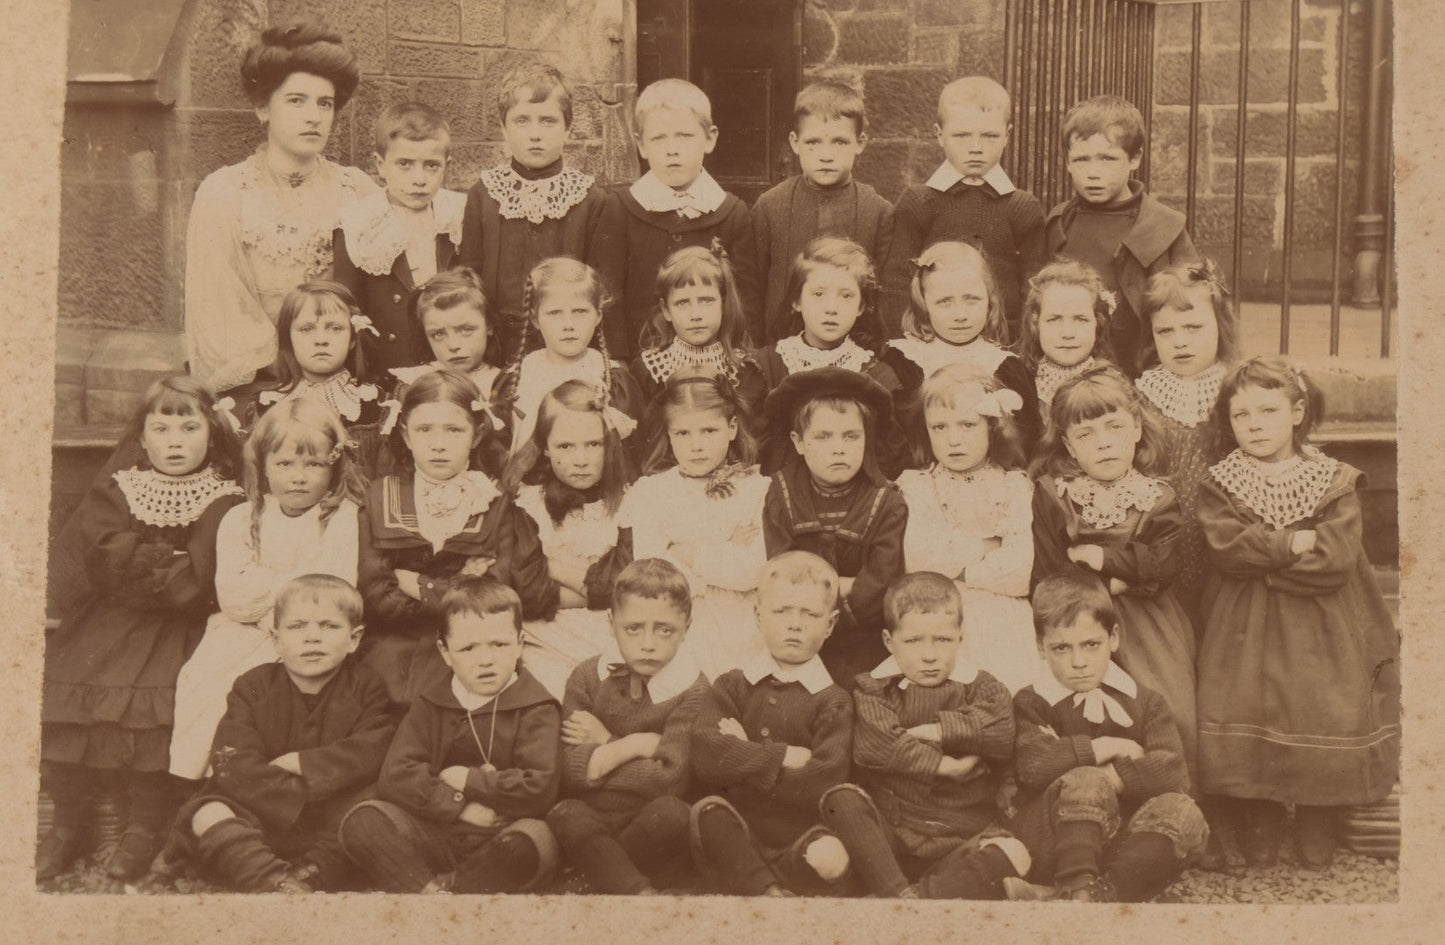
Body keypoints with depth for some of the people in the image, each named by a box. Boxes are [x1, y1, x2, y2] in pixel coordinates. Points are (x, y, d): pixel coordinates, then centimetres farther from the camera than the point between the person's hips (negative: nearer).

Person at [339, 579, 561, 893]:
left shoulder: (536, 710, 0)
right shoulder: (431, 705, 10)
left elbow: (540, 788, -15)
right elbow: (394, 778, -5)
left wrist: (468, 781, -8)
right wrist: (460, 805, -16)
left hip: (499, 838, -3)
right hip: (433, 837, 3)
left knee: (536, 839, -36)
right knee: (361, 820, -19)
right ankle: (431, 891, -31)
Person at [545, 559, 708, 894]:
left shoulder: (691, 689, -7)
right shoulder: (588, 677, 2)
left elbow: (670, 781, -18)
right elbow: (567, 770, -7)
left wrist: (604, 747, -9)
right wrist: (631, 746, -15)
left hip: (654, 830, -2)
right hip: (592, 826, 2)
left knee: (671, 812, -33)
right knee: (566, 813, -29)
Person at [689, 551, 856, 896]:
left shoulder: (833, 701, 4)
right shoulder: (732, 686, 9)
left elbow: (824, 783, -13)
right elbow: (705, 759, -10)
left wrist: (743, 760, -8)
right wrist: (784, 757, -15)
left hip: (802, 835, 0)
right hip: (739, 834, 1)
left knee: (831, 858, -33)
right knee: (707, 812, -30)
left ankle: (744, 882, -8)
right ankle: (768, 892, -22)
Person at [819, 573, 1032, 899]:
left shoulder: (981, 688, 11)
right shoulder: (874, 688, 7)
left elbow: (1003, 734, -12)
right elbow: (872, 747, -14)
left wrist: (939, 729, -10)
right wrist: (943, 765, -13)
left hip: (960, 838, 0)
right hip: (888, 834, 0)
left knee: (1014, 854, -29)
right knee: (842, 799, -28)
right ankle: (901, 894, -35)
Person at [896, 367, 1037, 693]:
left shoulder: (1014, 486, 9)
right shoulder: (916, 486, 10)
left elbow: (1020, 570, -4)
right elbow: (917, 556, -8)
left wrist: (956, 568, -6)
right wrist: (985, 546, -4)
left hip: (1002, 617, 1)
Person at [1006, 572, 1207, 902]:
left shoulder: (1145, 703, 12)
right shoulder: (1031, 704, 6)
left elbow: (1173, 773, -8)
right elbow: (1034, 765, -18)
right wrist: (1111, 747, -8)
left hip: (1121, 848, 3)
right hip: (1051, 846, -3)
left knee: (1182, 813, -27)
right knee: (1086, 784, -31)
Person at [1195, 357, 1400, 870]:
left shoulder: (1334, 483, 2)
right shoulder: (1219, 485, 5)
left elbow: (1338, 559, -10)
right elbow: (1226, 547, -11)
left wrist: (1261, 557, -11)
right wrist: (1292, 544, -14)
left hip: (1321, 628, 0)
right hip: (1246, 628, 0)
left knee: (1330, 710, -11)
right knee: (1240, 709, -13)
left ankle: (1318, 818, 14)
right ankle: (1260, 815, 11)